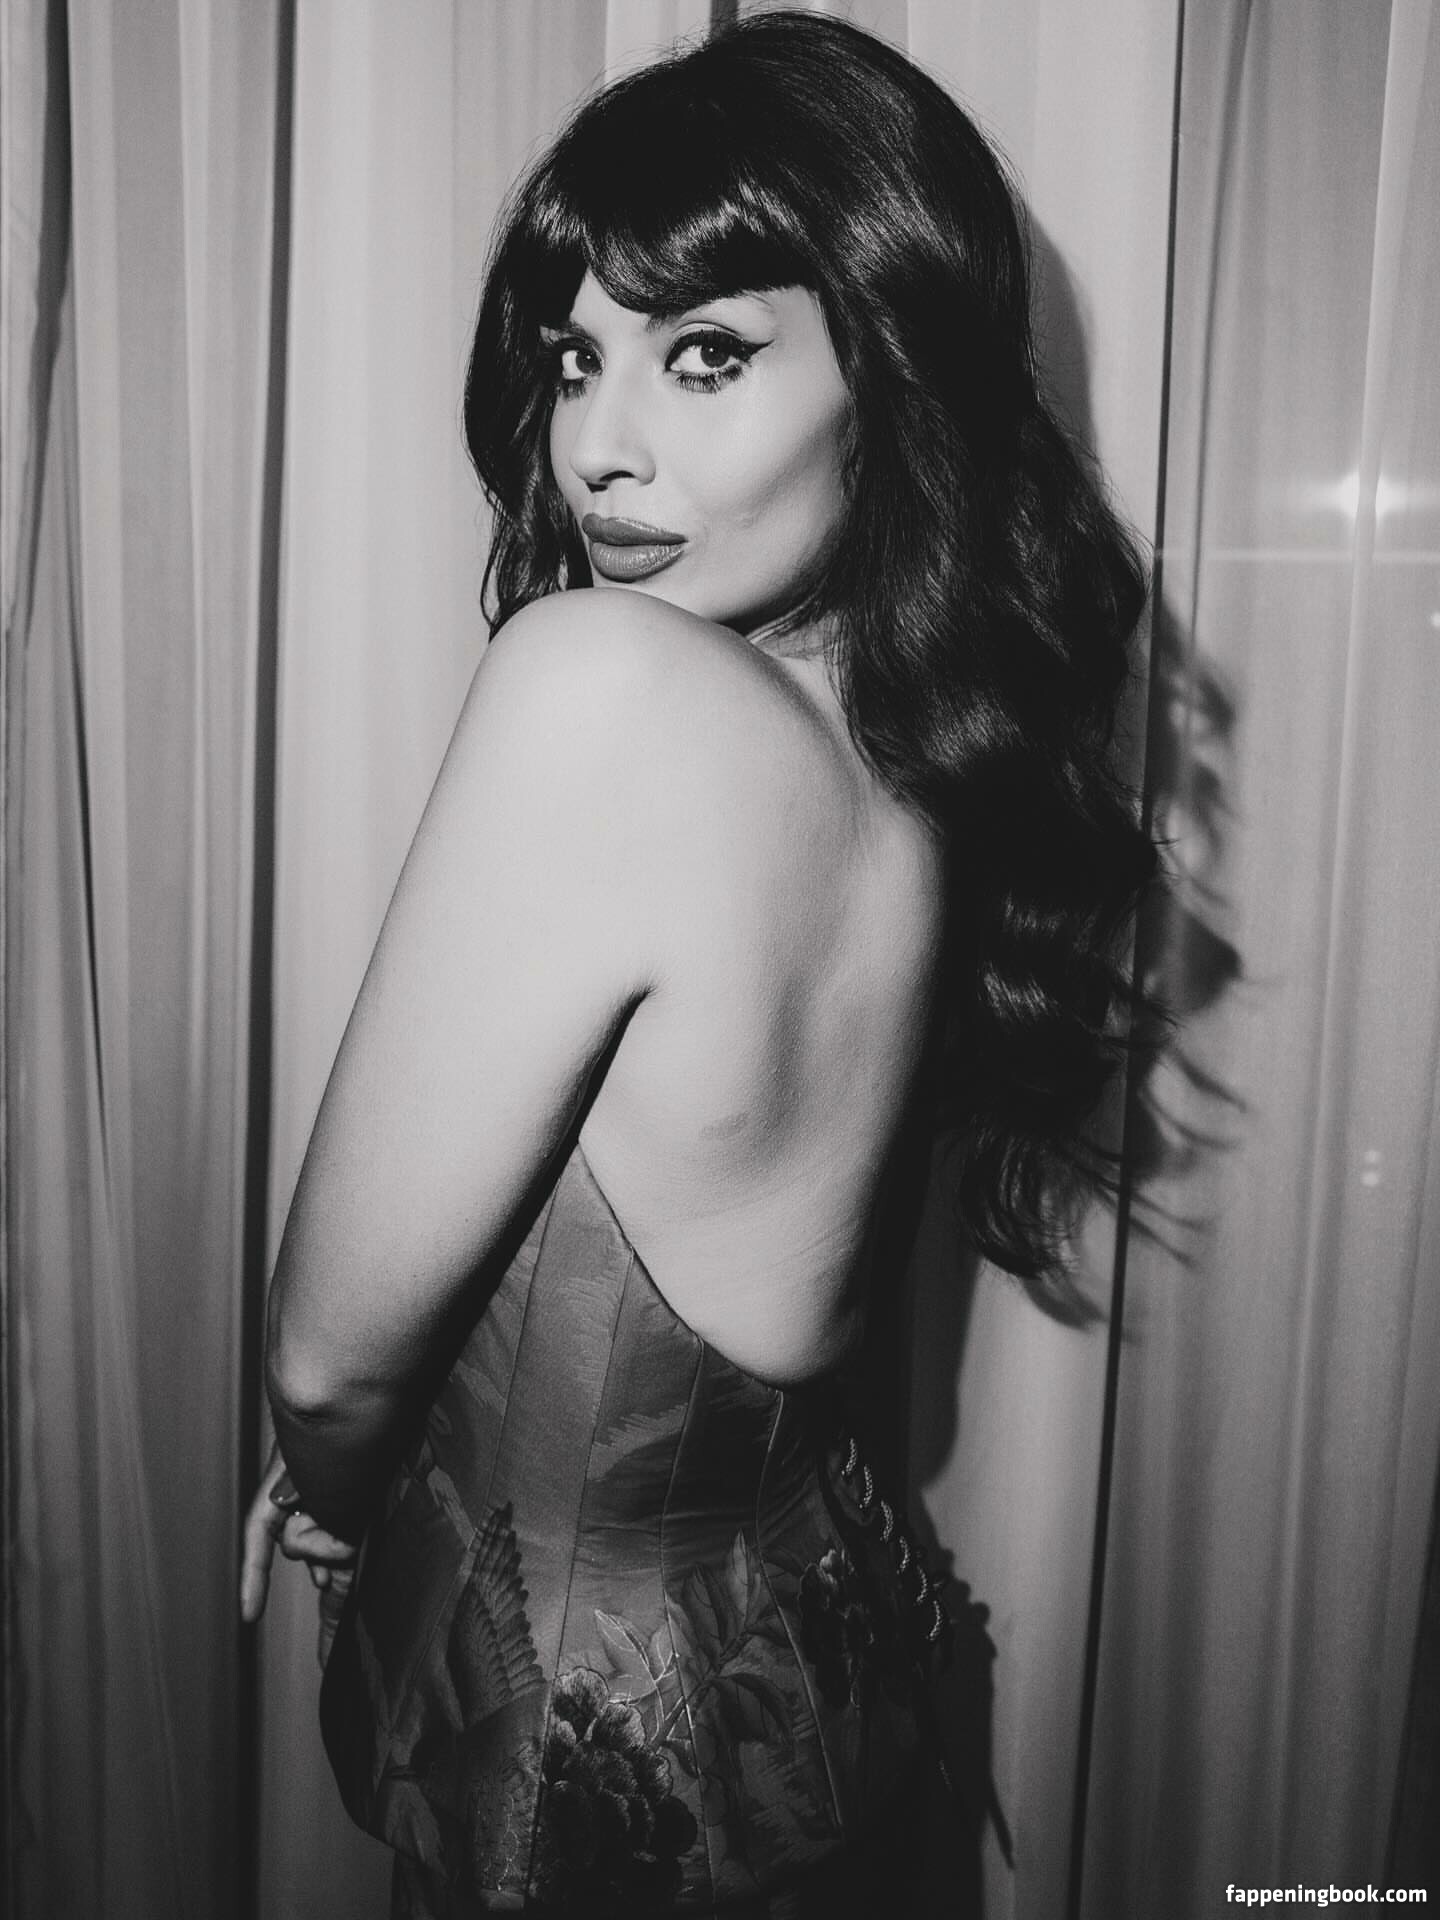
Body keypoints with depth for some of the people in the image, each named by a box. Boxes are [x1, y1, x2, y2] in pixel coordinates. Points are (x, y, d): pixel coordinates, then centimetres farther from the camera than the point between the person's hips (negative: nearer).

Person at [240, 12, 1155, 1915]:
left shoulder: (602, 684, -32)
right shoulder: (925, 750, -8)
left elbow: (332, 1346, -21)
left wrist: (334, 1474, 0)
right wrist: (381, 1457, 6)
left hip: (599, 1719, -6)